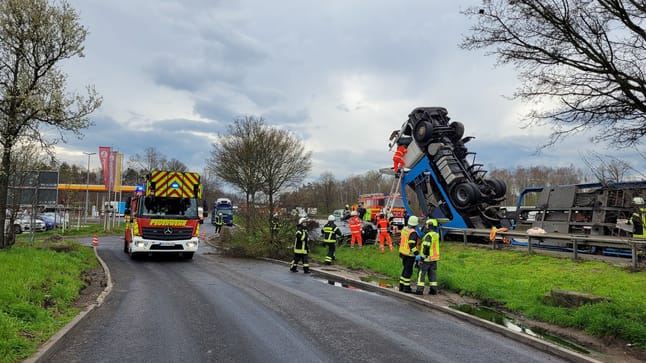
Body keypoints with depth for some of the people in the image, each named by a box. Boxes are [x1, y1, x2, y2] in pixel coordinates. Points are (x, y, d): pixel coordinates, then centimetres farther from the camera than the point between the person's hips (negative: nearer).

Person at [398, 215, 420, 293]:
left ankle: (401, 286, 23)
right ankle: (406, 288, 6)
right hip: (410, 254, -8)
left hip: (403, 252, 8)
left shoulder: (404, 229, 6)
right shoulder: (413, 233, -20)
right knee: (408, 271, 1)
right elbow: (412, 245, -26)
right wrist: (417, 254, -25)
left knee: (405, 269, 18)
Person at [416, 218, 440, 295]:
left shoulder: (429, 235, -17)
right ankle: (433, 289, 13)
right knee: (433, 273, 12)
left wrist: (423, 257, -17)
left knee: (421, 273, -1)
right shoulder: (436, 235, 10)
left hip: (427, 258, -8)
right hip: (434, 258, 8)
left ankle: (420, 290, -2)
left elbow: (426, 247, -21)